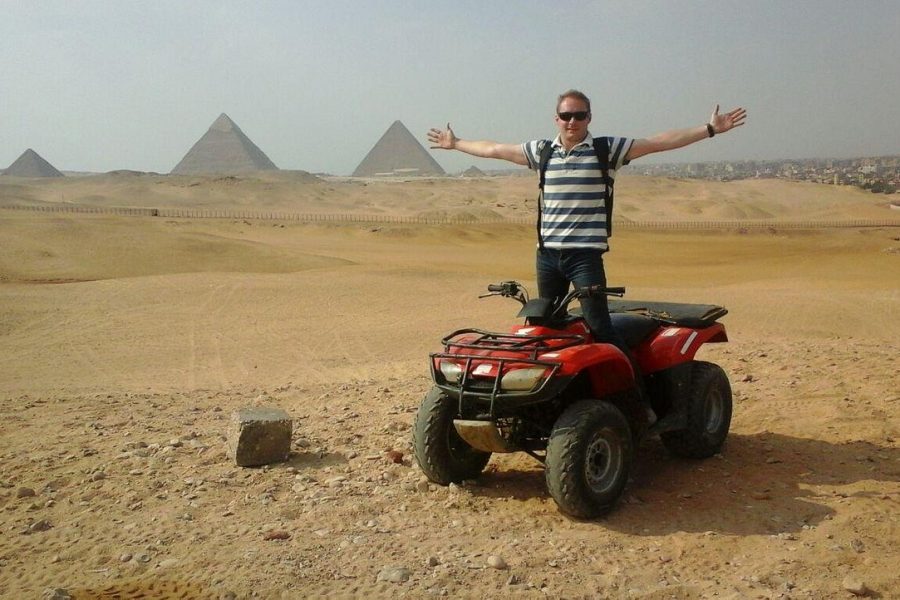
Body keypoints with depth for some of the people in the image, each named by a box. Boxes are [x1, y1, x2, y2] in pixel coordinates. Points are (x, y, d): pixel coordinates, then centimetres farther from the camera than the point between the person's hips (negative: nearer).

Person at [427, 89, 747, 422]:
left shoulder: (608, 149, 0)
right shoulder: (541, 151, 11)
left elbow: (660, 142, -5)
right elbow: (492, 149, 22)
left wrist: (710, 129, -11)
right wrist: (456, 144, 31)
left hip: (585, 255, -5)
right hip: (547, 254, 5)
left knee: (599, 328, -14)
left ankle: (640, 397, -9)